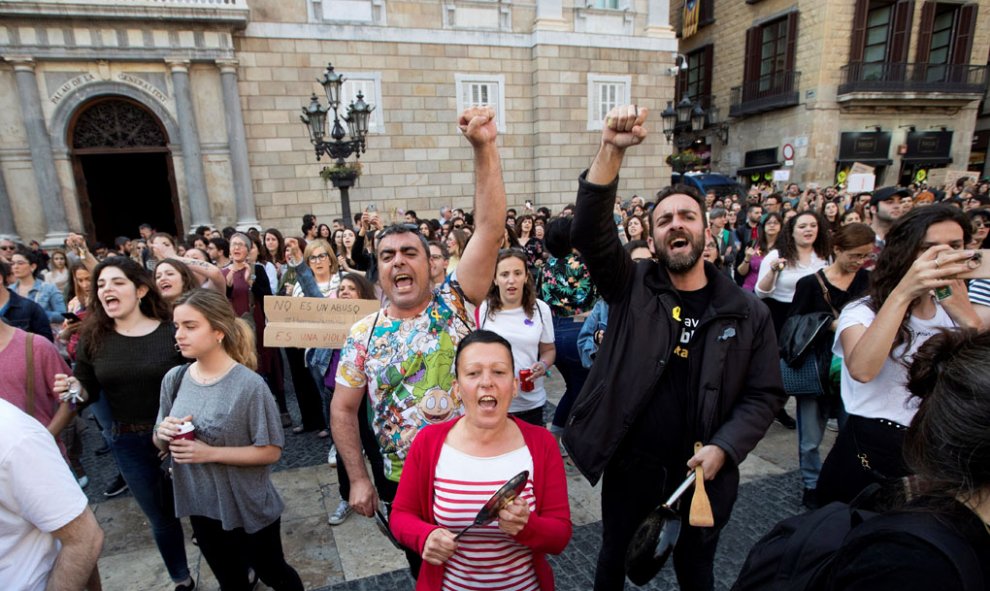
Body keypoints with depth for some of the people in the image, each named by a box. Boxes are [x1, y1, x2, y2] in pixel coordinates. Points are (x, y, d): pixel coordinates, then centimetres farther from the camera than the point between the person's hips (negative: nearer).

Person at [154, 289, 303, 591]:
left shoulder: (249, 385, -24)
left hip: (249, 508, -5)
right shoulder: (174, 379, -6)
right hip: (200, 506, 5)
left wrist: (210, 452, -25)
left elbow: (271, 451, -20)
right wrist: (162, 434, -16)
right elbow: (160, 443, 6)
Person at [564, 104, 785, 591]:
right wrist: (612, 151, -31)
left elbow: (764, 394, -1)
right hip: (629, 467, 0)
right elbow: (589, 232, -21)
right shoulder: (631, 288, -6)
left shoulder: (748, 313, -3)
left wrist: (724, 447, -15)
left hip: (702, 475, 1)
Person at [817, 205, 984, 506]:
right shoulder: (863, 311, -12)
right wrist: (901, 294, -36)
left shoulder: (956, 314, 5)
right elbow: (862, 370, -34)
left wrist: (967, 317, -22)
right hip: (871, 452, -4)